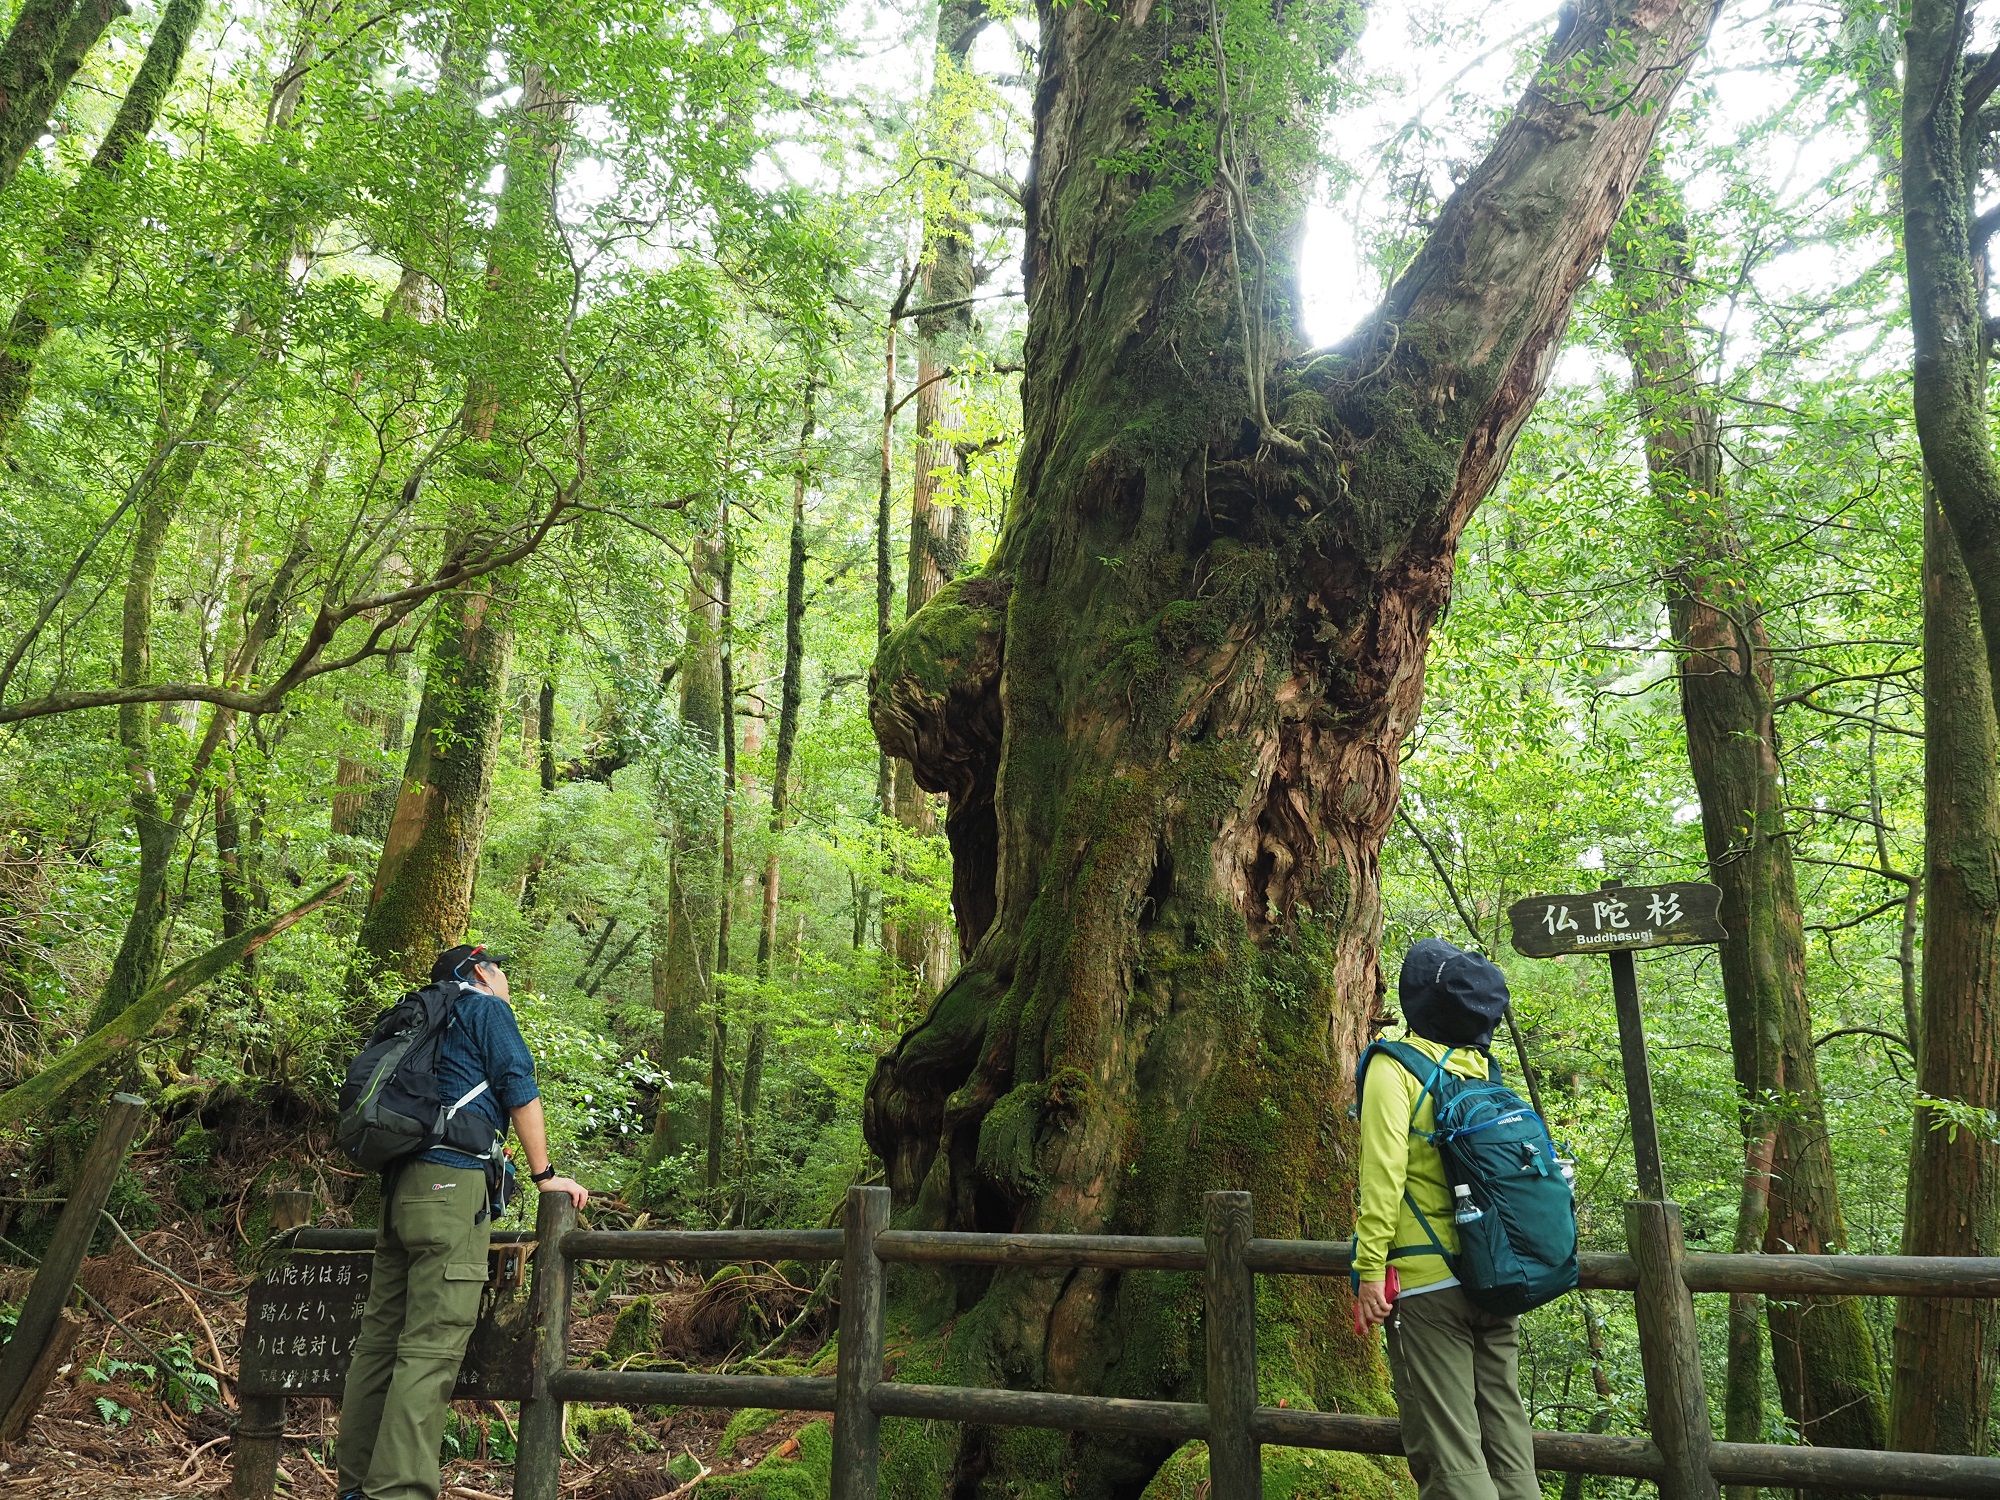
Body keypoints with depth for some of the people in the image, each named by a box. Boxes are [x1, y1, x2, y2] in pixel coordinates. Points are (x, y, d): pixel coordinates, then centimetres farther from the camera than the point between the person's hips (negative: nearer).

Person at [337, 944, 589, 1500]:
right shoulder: (488, 1007, 5)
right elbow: (518, 1088, -3)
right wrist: (544, 1174, 0)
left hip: (402, 1185, 9)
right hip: (452, 1183, -8)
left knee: (381, 1337, 8)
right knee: (432, 1345, -12)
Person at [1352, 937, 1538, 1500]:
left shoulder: (1395, 1068, -7)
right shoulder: (1484, 1070, 11)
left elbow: (1384, 1173, -15)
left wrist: (1370, 1268, -14)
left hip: (1426, 1284, -6)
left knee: (1448, 1455, -2)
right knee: (1506, 1441, 13)